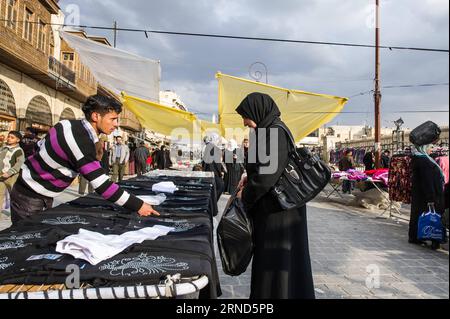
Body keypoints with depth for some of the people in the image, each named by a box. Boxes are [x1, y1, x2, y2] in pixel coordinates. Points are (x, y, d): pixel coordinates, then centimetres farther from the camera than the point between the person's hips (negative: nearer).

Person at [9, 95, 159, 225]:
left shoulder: (73, 126, -2)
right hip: (30, 197, -9)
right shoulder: (80, 141, -30)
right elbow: (101, 184, -33)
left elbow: (41, 144, 9)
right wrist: (138, 205, -31)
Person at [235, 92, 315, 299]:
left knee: (277, 259, 2)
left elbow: (268, 173, -23)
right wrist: (250, 178, 7)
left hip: (279, 210, -10)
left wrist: (245, 195, -8)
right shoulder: (270, 130, 11)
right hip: (271, 206, 10)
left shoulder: (274, 132, -18)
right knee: (267, 257, 19)